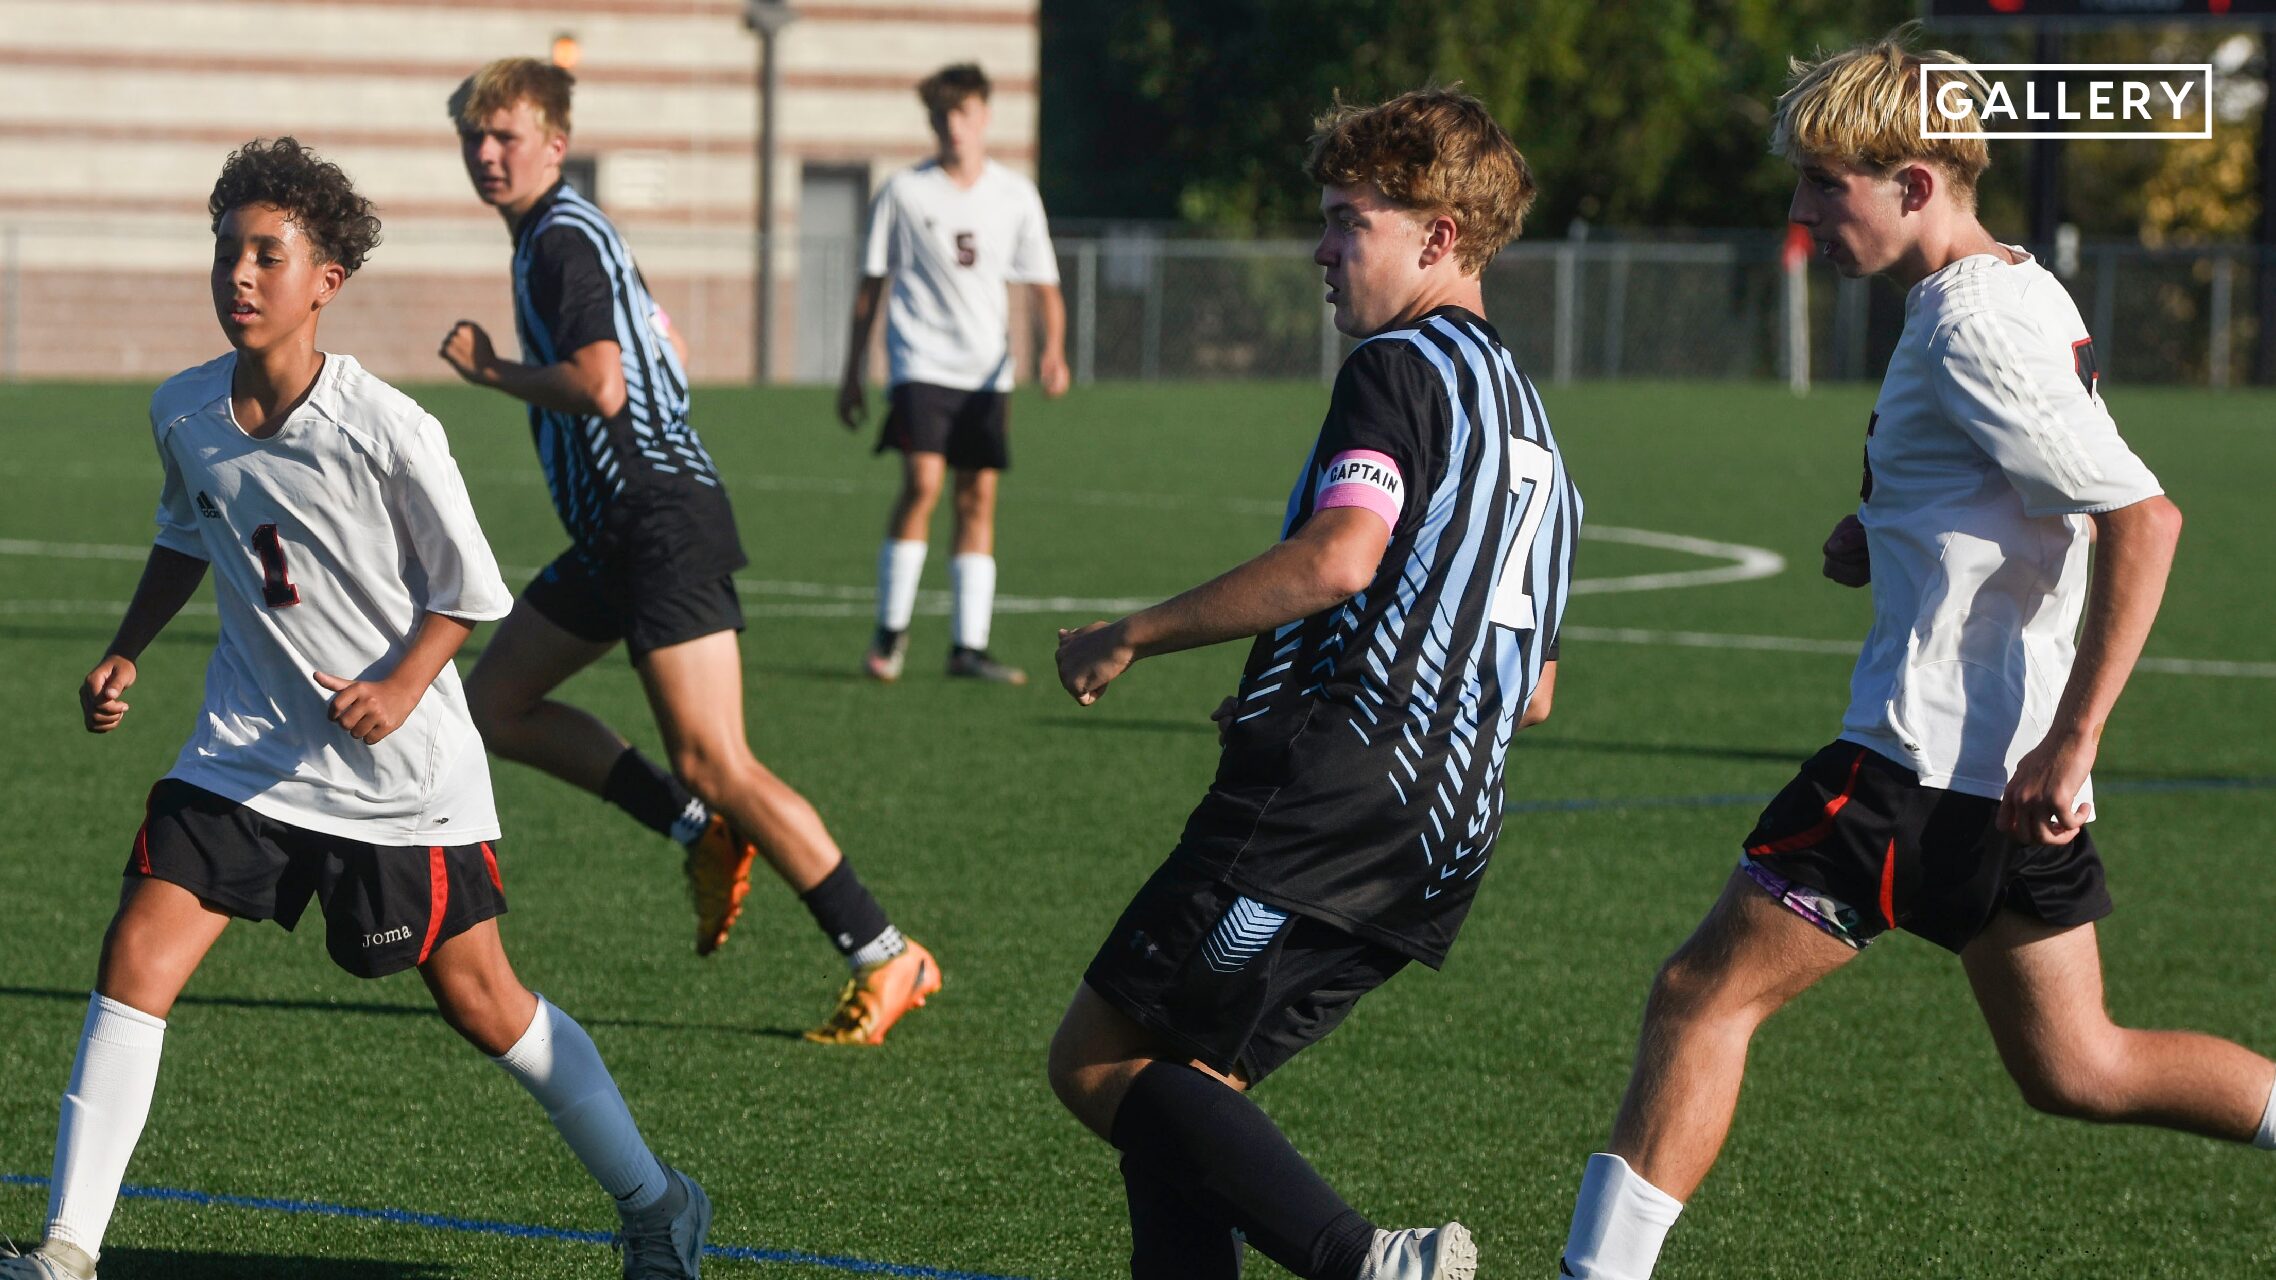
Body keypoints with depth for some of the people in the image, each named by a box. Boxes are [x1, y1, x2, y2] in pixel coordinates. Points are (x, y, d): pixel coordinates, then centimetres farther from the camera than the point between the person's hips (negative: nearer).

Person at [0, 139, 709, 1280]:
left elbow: (469, 587, -9)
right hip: (247, 750, 4)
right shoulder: (183, 412, -3)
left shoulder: (389, 435, -19)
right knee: (136, 959, -11)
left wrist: (402, 689, -23)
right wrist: (125, 653, 10)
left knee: (479, 1003, 3)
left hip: (399, 763, -4)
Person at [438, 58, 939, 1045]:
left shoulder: (564, 240, -13)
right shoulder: (555, 235, 18)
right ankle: (702, 833, 12)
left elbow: (598, 386, -26)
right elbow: (653, 353, 29)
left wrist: (493, 371, -11)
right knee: (493, 706, 11)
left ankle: (885, 959, -11)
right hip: (614, 531, 11)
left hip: (663, 521, -11)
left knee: (714, 765, -14)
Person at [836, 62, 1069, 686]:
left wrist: (1053, 348, -9)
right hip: (921, 361, -3)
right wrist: (852, 373, 5)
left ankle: (969, 646, 5)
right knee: (923, 482, -18)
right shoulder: (903, 192, 0)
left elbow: (1044, 285, 9)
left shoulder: (1016, 195, 6)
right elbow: (871, 285, 6)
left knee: (979, 497, 2)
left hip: (986, 371, 3)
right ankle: (891, 630, -6)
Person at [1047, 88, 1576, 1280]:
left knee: (1099, 1062, -7)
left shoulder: (1401, 366, -4)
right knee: (1176, 1087, 12)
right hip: (1444, 836, 10)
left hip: (1332, 794, -10)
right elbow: (1533, 692, 28)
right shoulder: (1528, 424, 25)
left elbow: (1341, 554, -22)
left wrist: (1134, 635, -14)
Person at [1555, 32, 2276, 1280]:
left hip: (1930, 753, -10)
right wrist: (1887, 540, 11)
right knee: (2074, 1069, 17)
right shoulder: (2022, 295, 13)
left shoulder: (1973, 328, -17)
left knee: (1700, 995, -4)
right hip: (2012, 763, 10)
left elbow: (2143, 520, -24)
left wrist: (2072, 739, -24)